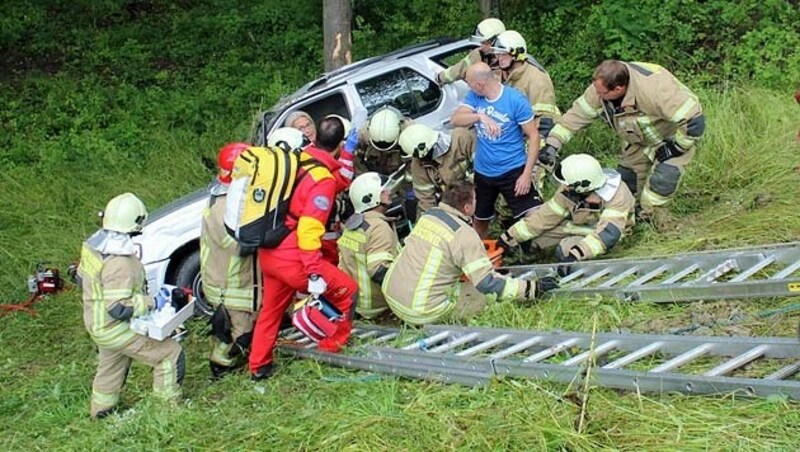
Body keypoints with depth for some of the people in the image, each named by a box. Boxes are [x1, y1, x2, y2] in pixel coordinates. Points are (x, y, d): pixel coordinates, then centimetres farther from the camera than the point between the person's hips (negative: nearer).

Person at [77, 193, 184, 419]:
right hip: (116, 328, -10)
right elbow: (119, 308, -31)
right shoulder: (118, 262, -32)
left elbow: (83, 278, 12)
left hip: (97, 322, 10)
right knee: (172, 354, -1)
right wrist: (152, 302, -23)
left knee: (111, 365, 31)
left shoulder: (94, 244, -4)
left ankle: (101, 410, 49)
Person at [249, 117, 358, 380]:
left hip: (267, 252, 9)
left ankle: (259, 366, 34)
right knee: (347, 291, 7)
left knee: (272, 308, 25)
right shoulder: (323, 179, -18)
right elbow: (309, 228, -24)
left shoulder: (296, 159, 4)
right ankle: (332, 348, 19)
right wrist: (315, 274, -24)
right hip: (291, 257, -8)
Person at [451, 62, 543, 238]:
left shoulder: (516, 99, -16)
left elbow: (533, 136, -13)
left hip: (513, 171, -5)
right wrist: (480, 116, -34)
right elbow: (455, 120, -14)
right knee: (480, 219, 22)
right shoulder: (474, 96, -2)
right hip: (483, 172, 5)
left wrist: (527, 174, -19)